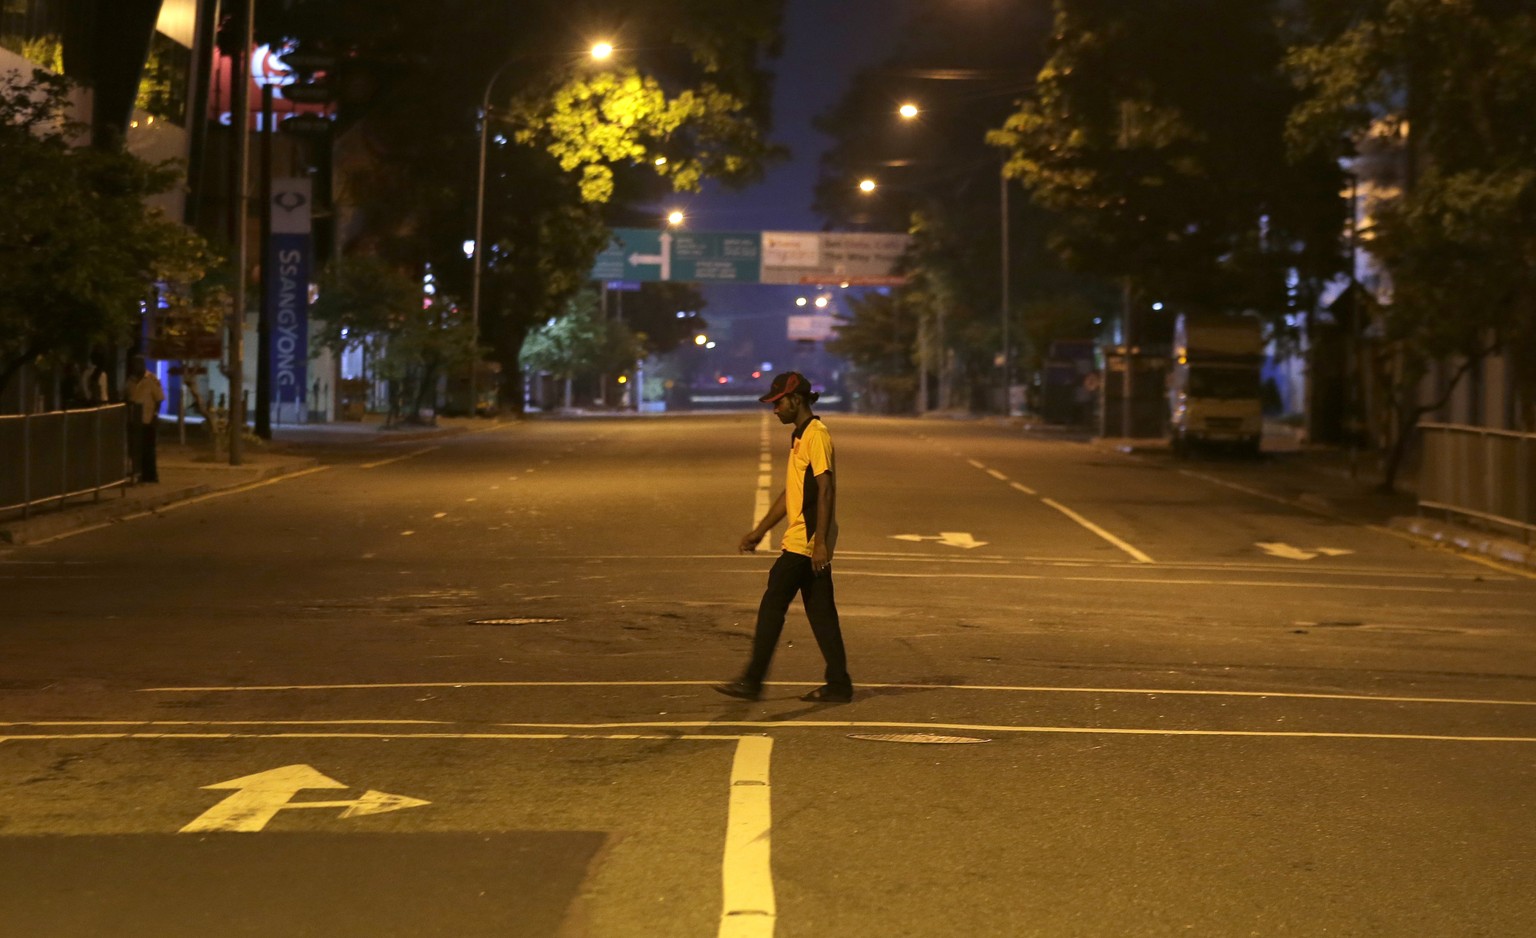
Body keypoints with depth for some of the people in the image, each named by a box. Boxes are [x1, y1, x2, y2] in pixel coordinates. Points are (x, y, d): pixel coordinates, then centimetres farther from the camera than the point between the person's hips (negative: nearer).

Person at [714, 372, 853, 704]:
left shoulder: (816, 436, -13)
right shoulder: (800, 437, 18)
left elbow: (826, 491, -19)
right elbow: (790, 493, 24)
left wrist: (820, 542, -23)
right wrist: (760, 530, 22)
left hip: (805, 543, -10)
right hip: (802, 542, 10)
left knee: (772, 605, -6)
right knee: (820, 612, 9)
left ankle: (752, 682, -3)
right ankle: (838, 684, 10)